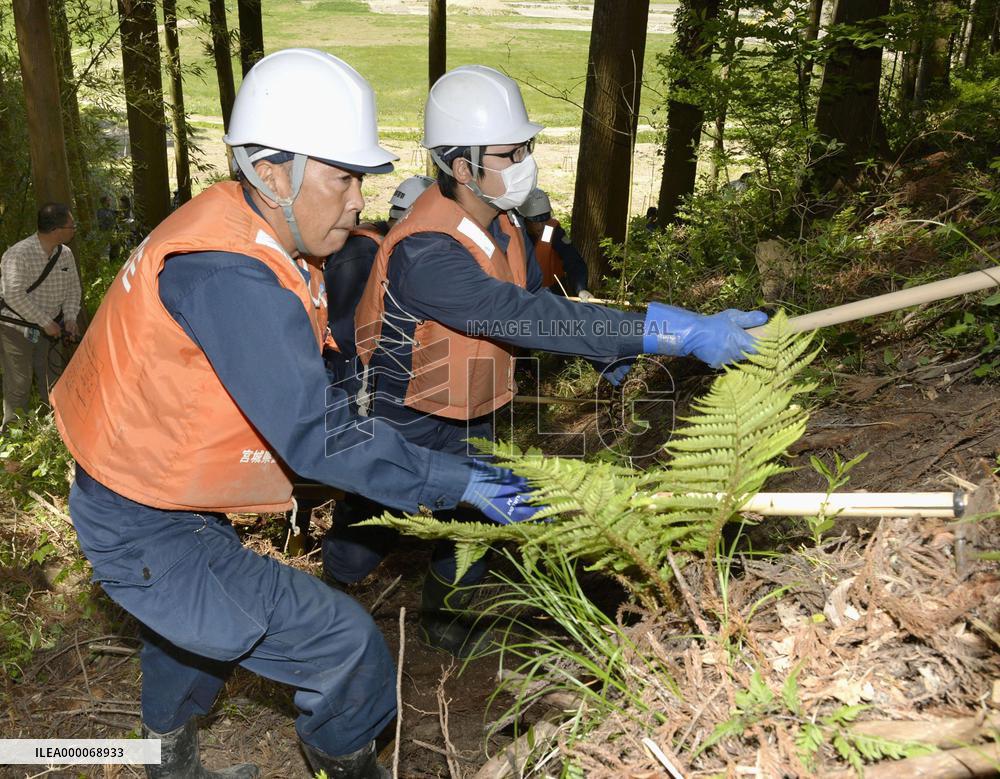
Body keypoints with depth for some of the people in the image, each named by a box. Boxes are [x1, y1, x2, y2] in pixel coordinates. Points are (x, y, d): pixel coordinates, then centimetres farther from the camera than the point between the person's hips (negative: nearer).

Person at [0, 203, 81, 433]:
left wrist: (70, 317, -7)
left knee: (51, 379, 10)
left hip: (48, 328, 6)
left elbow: (72, 289, 8)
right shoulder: (19, 254, -24)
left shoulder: (65, 254, -3)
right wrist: (46, 322, -24)